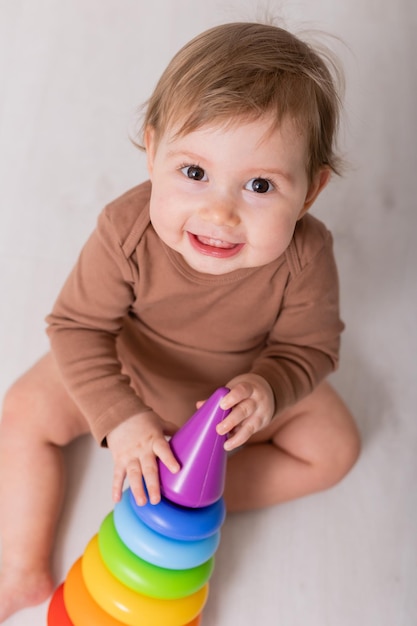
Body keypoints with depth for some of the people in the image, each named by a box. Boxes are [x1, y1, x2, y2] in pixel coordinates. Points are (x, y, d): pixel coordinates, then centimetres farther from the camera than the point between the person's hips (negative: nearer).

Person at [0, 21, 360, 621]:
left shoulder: (305, 257, -34)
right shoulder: (126, 232, -36)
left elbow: (310, 345, -18)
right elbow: (77, 326, -26)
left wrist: (269, 389, -41)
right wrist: (119, 418, -38)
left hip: (246, 383, 1)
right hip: (127, 368, 0)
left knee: (335, 447, -5)